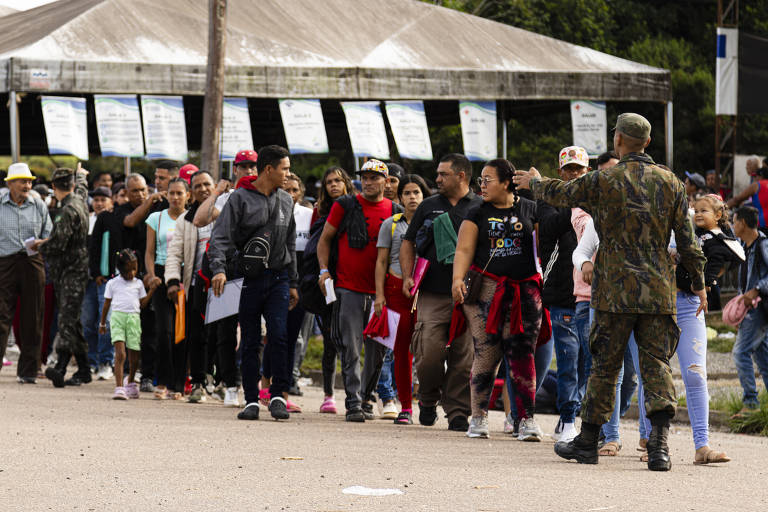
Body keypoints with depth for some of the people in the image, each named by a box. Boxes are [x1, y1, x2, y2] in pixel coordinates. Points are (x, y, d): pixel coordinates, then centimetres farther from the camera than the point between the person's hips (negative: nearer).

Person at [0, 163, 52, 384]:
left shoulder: (38, 206, 9)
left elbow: (49, 235, 15)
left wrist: (40, 244, -5)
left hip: (32, 263, 2)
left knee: (32, 318, 3)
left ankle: (28, 371, 10)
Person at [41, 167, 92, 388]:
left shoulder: (68, 211, -16)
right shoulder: (80, 201, 12)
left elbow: (57, 244, -23)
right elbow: (82, 187, 38)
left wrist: (40, 246, -2)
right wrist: (81, 175, 60)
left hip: (72, 272, -9)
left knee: (68, 321, -19)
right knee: (71, 321, 8)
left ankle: (60, 367, -30)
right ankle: (83, 370, 7)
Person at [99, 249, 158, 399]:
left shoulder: (138, 283, 14)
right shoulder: (113, 283, 7)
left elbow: (142, 304, 13)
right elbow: (107, 304, 14)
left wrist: (152, 290, 5)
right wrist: (102, 323, 17)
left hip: (134, 319, 3)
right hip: (117, 317, -3)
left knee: (134, 355, 8)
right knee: (120, 353, -17)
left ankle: (130, 381, 36)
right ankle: (119, 388, -22)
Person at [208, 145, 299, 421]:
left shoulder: (286, 200, 13)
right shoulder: (240, 198, -2)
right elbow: (221, 235, -8)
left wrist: (293, 283, 18)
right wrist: (219, 268, -24)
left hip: (278, 278, 3)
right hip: (249, 279, -3)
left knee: (280, 336, -12)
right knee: (250, 342, 2)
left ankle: (278, 396, -6)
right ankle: (251, 399, 7)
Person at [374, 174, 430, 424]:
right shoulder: (391, 224, 11)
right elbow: (382, 261, 9)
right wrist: (380, 294, 0)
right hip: (397, 287, 1)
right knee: (401, 347, -2)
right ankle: (405, 407, 1)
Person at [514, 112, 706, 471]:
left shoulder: (603, 181, -4)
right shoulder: (670, 183, 3)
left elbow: (558, 193, 13)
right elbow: (687, 241, 4)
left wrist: (533, 182, 35)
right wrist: (699, 284, 14)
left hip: (615, 292, -2)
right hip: (659, 292, 2)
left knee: (605, 366, 8)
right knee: (657, 365, -1)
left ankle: (588, 441, 18)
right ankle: (659, 444, -14)